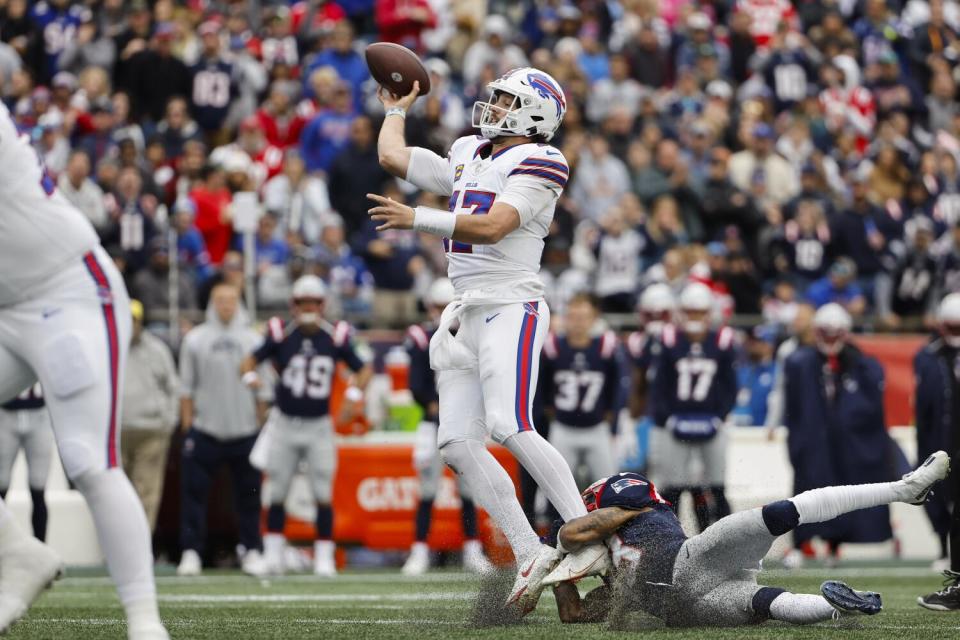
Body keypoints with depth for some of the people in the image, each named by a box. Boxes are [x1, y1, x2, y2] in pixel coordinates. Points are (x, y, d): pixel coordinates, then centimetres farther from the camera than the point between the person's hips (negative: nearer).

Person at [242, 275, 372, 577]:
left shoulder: (335, 337, -3)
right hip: (285, 424, 0)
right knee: (277, 492, 5)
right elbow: (251, 360, -5)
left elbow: (363, 369, 5)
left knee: (323, 494, -2)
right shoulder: (281, 335, -6)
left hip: (319, 427, 0)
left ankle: (324, 557, 5)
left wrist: (355, 391, -14)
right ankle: (273, 553, 17)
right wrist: (250, 375, -28)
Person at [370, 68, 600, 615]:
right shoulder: (466, 159, 20)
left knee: (509, 427, -25)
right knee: (458, 443, -2)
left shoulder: (537, 164, -5)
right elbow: (392, 156, 24)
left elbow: (493, 226, -17)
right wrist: (397, 109, 35)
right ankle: (531, 556, -1)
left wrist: (417, 219, -20)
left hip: (511, 307, -8)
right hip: (467, 314, 8)